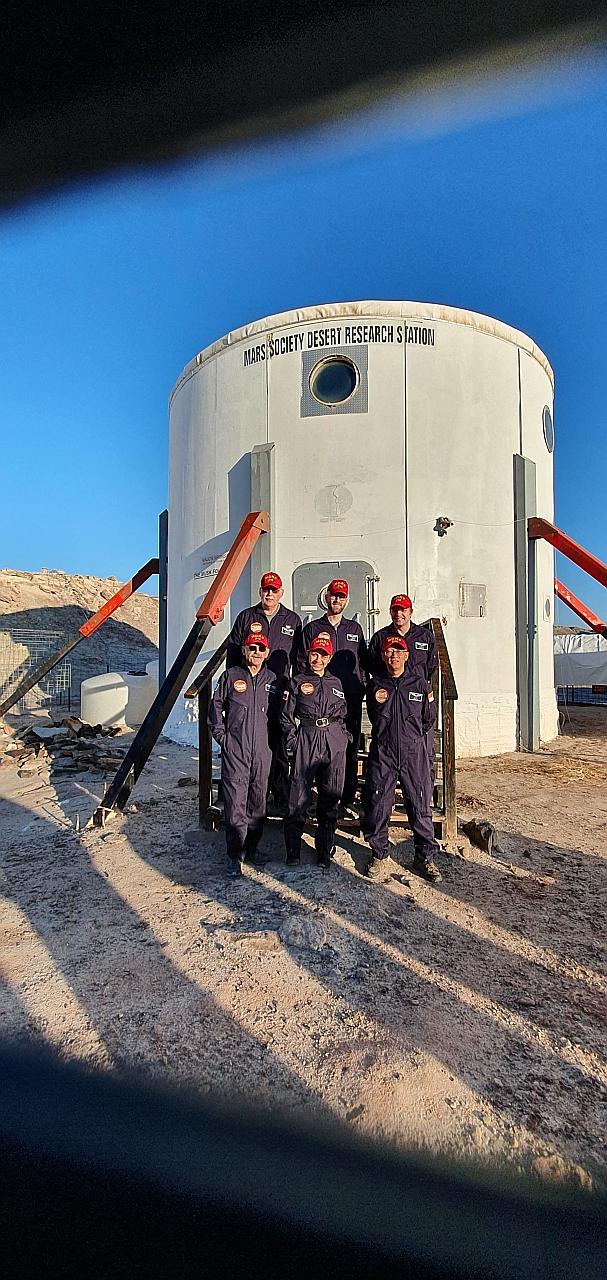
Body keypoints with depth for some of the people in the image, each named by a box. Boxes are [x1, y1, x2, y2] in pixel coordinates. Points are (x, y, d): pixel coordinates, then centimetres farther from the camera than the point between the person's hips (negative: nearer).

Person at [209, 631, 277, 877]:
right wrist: (222, 736, 0)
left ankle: (251, 850, 26)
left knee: (258, 803, 11)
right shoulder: (230, 676, 2)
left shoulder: (272, 680, 10)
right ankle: (236, 856, 4)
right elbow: (215, 707, 6)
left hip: (262, 751, 3)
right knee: (235, 803, -6)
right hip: (235, 750, -3)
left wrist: (272, 738, 8)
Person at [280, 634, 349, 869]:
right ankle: (293, 849, 10)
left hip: (334, 743, 3)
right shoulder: (297, 682, 6)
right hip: (306, 739, -3)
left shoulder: (335, 683, 17)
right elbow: (286, 716, 3)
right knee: (299, 796, -4)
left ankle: (325, 850, 19)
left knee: (330, 797, 6)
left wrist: (344, 738, 10)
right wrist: (292, 744, -6)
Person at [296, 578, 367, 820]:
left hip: (351, 700, 2)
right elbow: (302, 663, 7)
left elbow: (363, 663, 18)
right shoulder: (312, 628, 8)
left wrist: (361, 689, 7)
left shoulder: (355, 629, 16)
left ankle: (347, 802, 13)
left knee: (350, 751, 4)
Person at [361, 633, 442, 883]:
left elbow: (428, 720, 13)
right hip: (382, 752, 1)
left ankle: (425, 857, 20)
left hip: (414, 752, 0)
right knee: (377, 804, 3)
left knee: (420, 806, 4)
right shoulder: (376, 685, 6)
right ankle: (378, 853, 23)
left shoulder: (419, 682, 3)